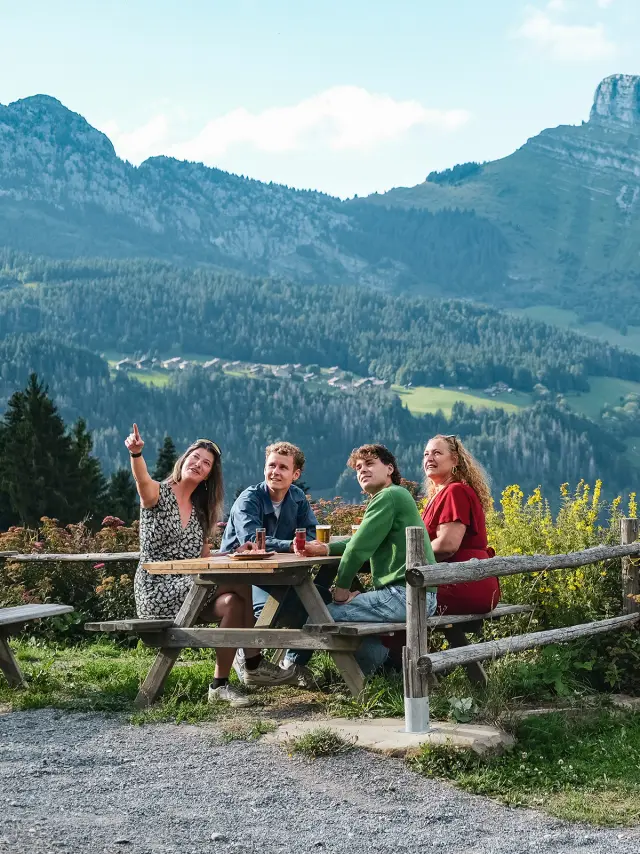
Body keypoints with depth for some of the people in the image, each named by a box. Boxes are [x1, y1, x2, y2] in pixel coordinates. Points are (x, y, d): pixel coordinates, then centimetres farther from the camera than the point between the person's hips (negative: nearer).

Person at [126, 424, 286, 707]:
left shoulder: (199, 509, 16)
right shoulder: (159, 493, -3)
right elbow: (143, 481, -28)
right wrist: (136, 454, -49)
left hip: (189, 587, 7)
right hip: (157, 592, -6)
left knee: (233, 602, -25)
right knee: (240, 585, -23)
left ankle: (221, 685, -19)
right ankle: (253, 662, -10)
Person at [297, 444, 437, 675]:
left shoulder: (389, 496, -9)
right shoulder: (397, 496, 23)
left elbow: (359, 546, -13)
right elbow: (363, 541, 28)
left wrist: (341, 589, -3)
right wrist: (326, 548, 14)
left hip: (404, 594, -11)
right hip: (420, 596, 11)